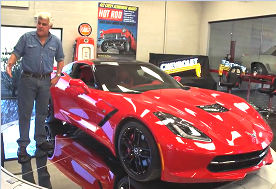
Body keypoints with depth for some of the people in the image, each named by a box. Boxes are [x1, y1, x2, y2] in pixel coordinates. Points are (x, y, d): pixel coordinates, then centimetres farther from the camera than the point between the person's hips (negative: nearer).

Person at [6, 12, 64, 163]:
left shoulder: (56, 42, 6)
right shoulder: (26, 37, -2)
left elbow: (60, 59, 13)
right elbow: (16, 53, -2)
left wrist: (57, 76, 4)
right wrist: (9, 65, -21)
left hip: (45, 81, 3)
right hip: (27, 79, -3)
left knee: (42, 113, 13)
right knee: (25, 113, 0)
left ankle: (40, 141, 27)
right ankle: (23, 145, 7)